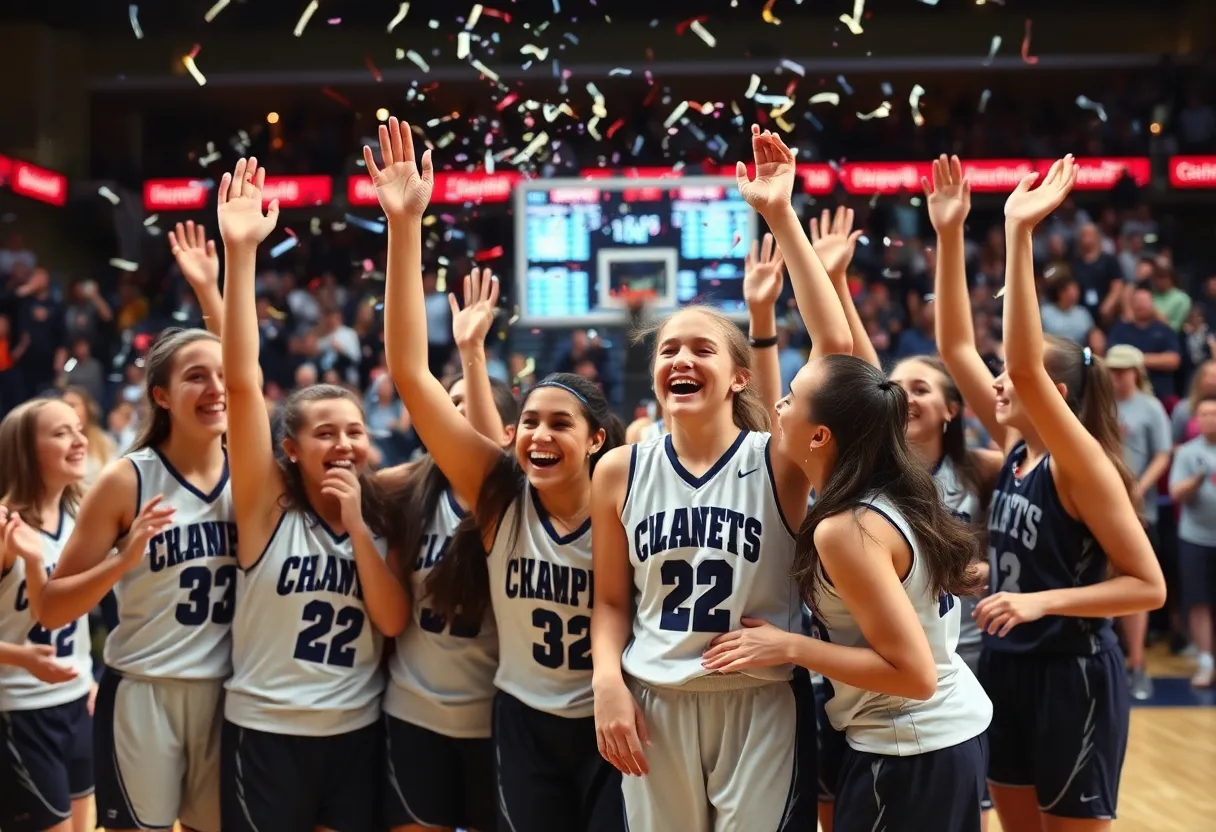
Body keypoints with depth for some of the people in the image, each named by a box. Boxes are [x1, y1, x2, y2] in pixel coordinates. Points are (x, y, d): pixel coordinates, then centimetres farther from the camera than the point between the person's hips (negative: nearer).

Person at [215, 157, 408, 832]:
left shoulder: (380, 516, 5)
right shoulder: (269, 505, -7)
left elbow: (394, 620, -6)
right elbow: (241, 381, -18)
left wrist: (357, 522, -14)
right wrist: (240, 252, -26)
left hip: (358, 730, 4)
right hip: (265, 730, -3)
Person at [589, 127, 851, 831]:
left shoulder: (777, 460, -7)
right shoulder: (620, 472, 1)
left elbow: (837, 346, -21)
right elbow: (612, 599, 9)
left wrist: (781, 217, -22)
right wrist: (609, 682, -9)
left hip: (762, 707, -2)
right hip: (654, 708, 2)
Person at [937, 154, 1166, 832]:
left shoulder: (1083, 464, -15)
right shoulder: (1016, 448, 4)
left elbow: (1149, 586, -26)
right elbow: (957, 349, 0)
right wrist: (951, 236, -6)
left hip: (1072, 678, -7)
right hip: (1007, 667, 8)